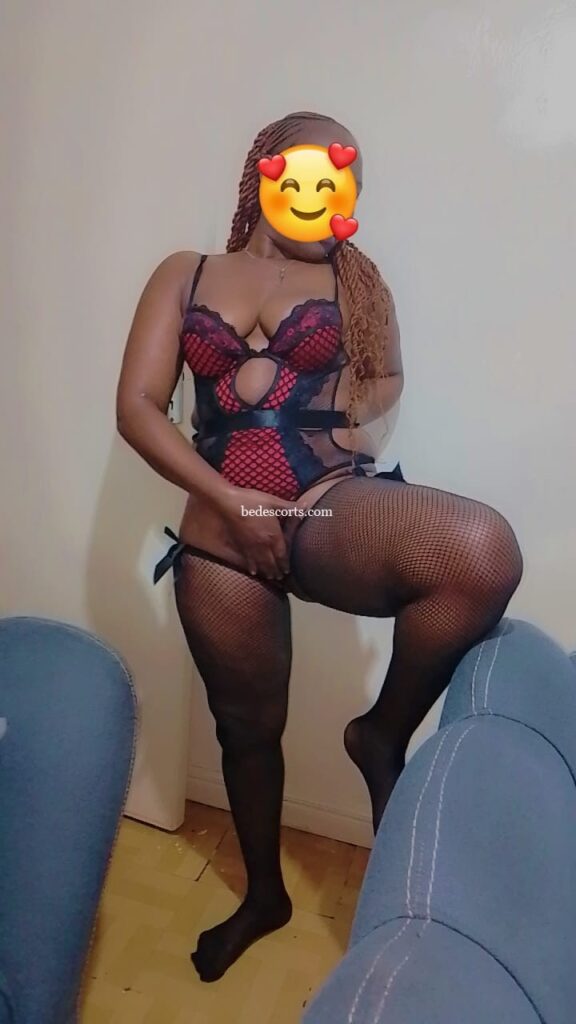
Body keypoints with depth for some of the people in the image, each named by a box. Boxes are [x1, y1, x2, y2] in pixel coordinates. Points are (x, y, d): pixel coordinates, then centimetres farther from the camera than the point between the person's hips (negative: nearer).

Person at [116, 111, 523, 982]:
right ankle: (264, 895, 46)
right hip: (222, 533, 1)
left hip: (334, 507, 0)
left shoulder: (350, 277, 12)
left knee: (484, 553, -32)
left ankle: (383, 733, -3)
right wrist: (233, 503, -11)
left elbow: (387, 375, 24)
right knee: (247, 726, 15)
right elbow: (137, 407, 1)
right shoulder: (185, 275, 10)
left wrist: (362, 410, -1)